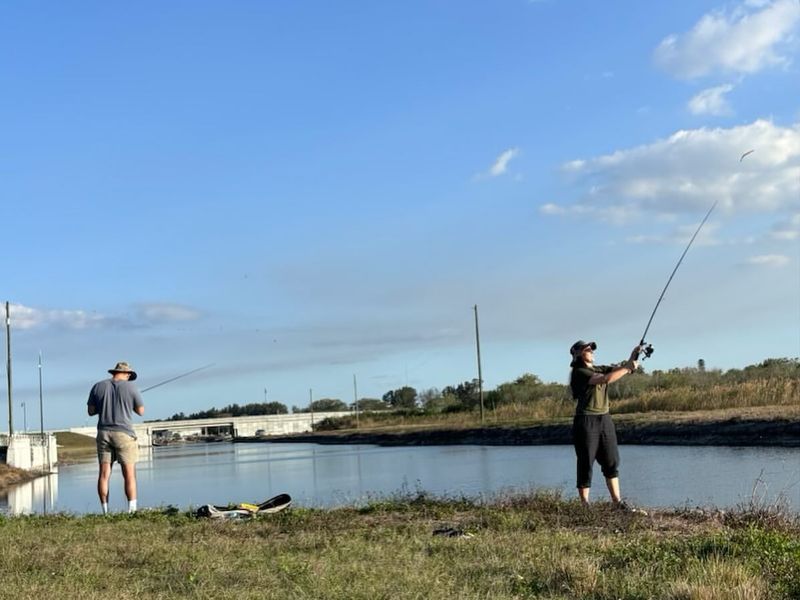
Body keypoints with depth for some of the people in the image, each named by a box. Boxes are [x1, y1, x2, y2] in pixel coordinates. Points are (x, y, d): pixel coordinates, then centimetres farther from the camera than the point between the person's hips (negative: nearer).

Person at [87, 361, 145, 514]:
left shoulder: (98, 387, 6)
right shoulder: (130, 387, -3)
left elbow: (91, 411, 9)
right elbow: (141, 411, 4)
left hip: (103, 433, 3)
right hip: (124, 433, -3)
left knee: (104, 474, 4)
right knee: (129, 474, -2)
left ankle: (105, 512, 2)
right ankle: (132, 510, -9)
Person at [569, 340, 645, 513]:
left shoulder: (599, 369, 16)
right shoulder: (579, 373, -11)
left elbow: (619, 369, 6)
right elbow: (606, 379, -23)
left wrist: (632, 359, -12)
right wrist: (628, 368, -18)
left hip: (605, 419, 8)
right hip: (586, 421, -8)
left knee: (611, 462, 8)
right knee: (586, 464, -4)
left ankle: (617, 502, 13)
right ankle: (585, 505, 1)